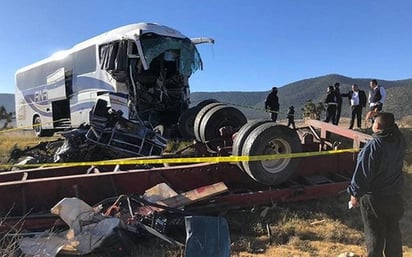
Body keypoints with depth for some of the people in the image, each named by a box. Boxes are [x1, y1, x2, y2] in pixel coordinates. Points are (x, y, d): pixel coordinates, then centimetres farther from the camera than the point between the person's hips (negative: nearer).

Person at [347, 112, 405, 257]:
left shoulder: (373, 147, -26)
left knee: (374, 234, 9)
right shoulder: (400, 141, -7)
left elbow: (362, 174, -22)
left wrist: (355, 194, -10)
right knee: (393, 231, 21)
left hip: (374, 199, -6)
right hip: (395, 196, 6)